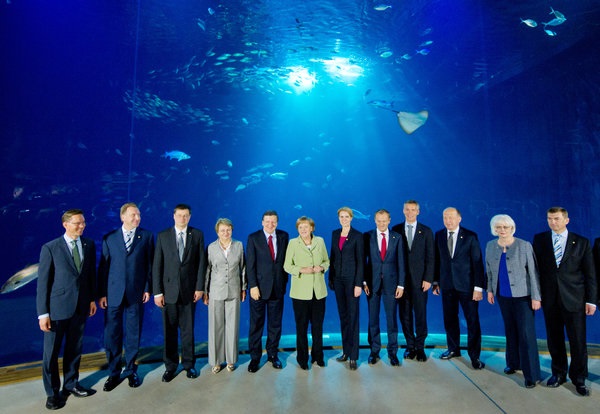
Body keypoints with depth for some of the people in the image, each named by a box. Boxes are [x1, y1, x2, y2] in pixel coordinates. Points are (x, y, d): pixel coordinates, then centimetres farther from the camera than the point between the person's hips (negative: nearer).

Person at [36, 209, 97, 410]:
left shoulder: (89, 245, 1)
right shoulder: (50, 248, -9)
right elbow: (43, 282, -8)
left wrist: (93, 298, 7)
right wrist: (43, 313, -9)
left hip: (80, 307, 3)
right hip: (57, 308, -3)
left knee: (75, 349, 16)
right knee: (51, 352, 10)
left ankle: (71, 384, 35)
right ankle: (52, 392, 29)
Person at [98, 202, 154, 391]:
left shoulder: (147, 236, 1)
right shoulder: (109, 238, 4)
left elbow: (150, 264, 1)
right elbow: (103, 267, 4)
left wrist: (148, 288, -3)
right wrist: (101, 294, 0)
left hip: (136, 294, -1)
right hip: (113, 294, 1)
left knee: (134, 336, 11)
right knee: (112, 335, 9)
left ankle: (131, 371, 29)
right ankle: (114, 374, 27)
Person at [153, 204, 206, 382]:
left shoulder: (197, 235, 2)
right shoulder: (163, 236, 2)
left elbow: (201, 262, 1)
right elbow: (157, 265, 0)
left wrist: (200, 287, -4)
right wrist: (157, 291, -5)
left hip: (189, 290, 0)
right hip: (169, 290, 0)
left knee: (188, 329, 10)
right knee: (169, 330, 9)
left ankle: (189, 364, 26)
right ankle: (170, 366, 26)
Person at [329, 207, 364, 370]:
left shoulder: (357, 236, -7)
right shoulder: (335, 234, 8)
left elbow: (360, 261, -10)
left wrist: (358, 284, -14)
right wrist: (330, 278, 9)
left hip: (351, 278, -5)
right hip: (338, 278, 5)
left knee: (353, 316, 0)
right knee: (343, 315, 13)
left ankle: (353, 356, 9)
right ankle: (346, 351, 25)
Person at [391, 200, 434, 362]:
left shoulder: (426, 231, 5)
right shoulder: (396, 230, 5)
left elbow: (430, 257, 2)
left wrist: (428, 279, -6)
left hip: (419, 279, 0)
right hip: (401, 278, 1)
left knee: (420, 313, 4)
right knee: (405, 314, 7)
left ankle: (420, 347, 19)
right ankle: (410, 346, 21)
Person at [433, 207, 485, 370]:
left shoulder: (470, 236, -6)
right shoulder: (439, 235, 3)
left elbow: (478, 262, -8)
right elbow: (437, 259, 7)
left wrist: (478, 287, -12)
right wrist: (436, 281, 6)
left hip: (466, 285, -3)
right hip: (447, 285, 3)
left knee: (472, 320, 4)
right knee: (449, 319, 13)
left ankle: (475, 355, 20)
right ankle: (453, 349, 32)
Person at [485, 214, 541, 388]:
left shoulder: (524, 246, -12)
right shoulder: (490, 246, 1)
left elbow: (533, 272, -9)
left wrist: (536, 297, -9)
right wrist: (490, 290, 12)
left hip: (522, 296, -4)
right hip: (502, 295, 4)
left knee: (526, 334, -1)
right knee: (510, 330, 17)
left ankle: (531, 374, 13)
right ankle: (513, 363, 34)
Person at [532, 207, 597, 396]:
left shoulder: (581, 242, 1)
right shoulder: (539, 239, 3)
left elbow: (590, 274, 1)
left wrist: (591, 300, -3)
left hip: (574, 298, -1)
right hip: (549, 298, 1)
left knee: (578, 340, 6)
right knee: (554, 338, 11)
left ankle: (579, 378, 25)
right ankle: (558, 373, 28)